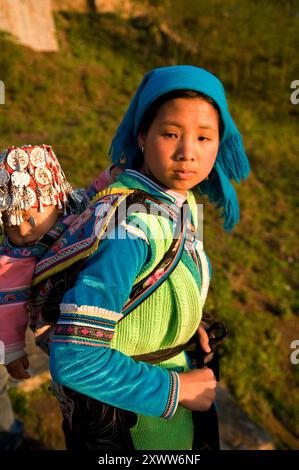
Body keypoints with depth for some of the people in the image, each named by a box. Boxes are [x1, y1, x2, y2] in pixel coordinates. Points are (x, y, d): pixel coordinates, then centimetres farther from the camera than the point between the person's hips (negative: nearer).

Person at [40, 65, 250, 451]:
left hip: (173, 371, 7)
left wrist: (186, 320, 0)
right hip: (119, 407, -7)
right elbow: (73, 359, -33)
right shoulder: (126, 226, -33)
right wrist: (176, 389, -23)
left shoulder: (183, 198, -9)